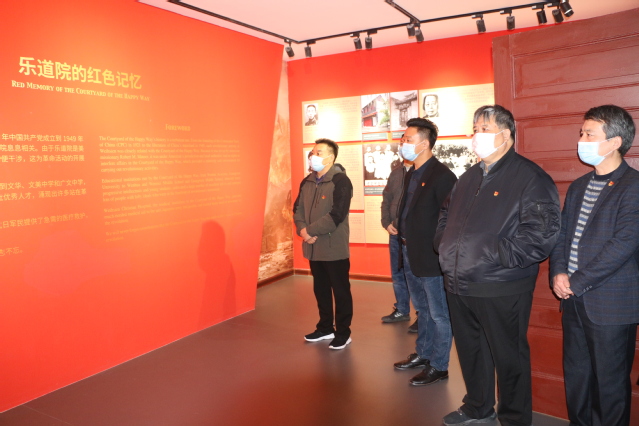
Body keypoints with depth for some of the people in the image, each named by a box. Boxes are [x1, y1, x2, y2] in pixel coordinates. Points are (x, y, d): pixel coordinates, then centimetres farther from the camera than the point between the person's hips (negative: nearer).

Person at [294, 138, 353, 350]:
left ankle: (343, 333, 18)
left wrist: (311, 230, -19)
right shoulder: (307, 182, 12)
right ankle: (325, 328, 32)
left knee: (340, 291, 5)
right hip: (313, 248, 7)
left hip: (334, 247, -7)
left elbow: (337, 214, -21)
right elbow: (298, 209, 10)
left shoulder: (340, 181, -12)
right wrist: (302, 229, -10)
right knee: (320, 289, 17)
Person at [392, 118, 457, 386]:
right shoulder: (411, 175, 12)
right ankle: (422, 354, 38)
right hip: (410, 255, 9)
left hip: (431, 258, -9)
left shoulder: (442, 176, -16)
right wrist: (404, 239, 9)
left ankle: (438, 366, 19)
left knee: (439, 314, 6)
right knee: (423, 310, 22)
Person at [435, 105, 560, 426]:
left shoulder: (529, 177, -10)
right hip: (459, 285, 7)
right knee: (470, 351, 20)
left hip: (500, 289, -7)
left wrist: (499, 256, -22)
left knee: (508, 357, 8)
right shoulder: (469, 178, 14)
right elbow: (447, 216, 27)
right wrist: (444, 244, 10)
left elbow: (542, 232, -20)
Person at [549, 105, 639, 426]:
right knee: (576, 376, 17)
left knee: (610, 383, 7)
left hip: (611, 303, -7)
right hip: (574, 300, 7)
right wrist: (558, 273, -4)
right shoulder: (578, 187, 13)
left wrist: (576, 282, -16)